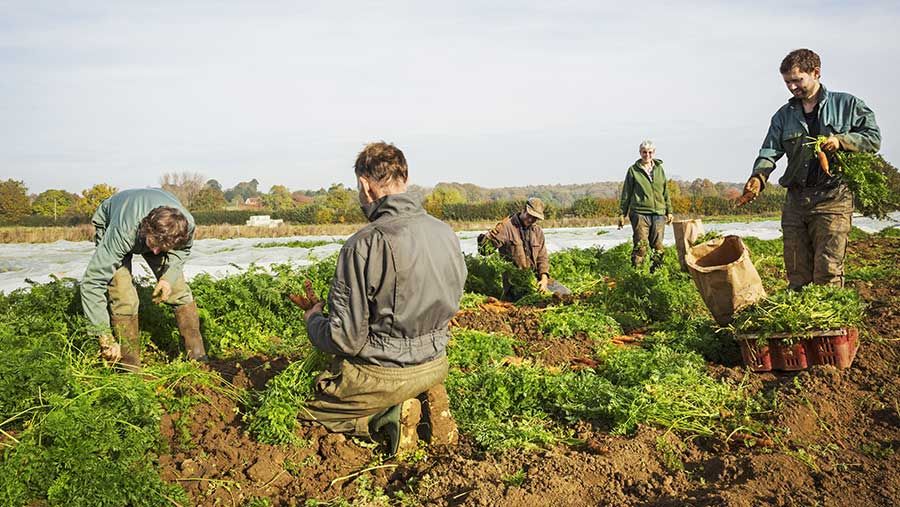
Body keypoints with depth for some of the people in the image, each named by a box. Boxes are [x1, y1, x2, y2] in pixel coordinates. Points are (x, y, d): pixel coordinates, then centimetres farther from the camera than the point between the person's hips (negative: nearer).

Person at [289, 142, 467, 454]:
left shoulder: (364, 245, -24)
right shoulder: (447, 233, -3)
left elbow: (345, 339, -20)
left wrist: (312, 318, 1)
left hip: (380, 374, -6)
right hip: (435, 365, 7)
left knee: (302, 405, 17)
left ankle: (390, 414, -3)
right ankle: (427, 400, 8)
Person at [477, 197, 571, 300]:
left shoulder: (538, 231, 11)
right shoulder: (506, 226, -8)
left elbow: (542, 257, 11)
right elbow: (486, 247, -15)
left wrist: (544, 278, -5)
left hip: (535, 276, 6)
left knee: (565, 293, -2)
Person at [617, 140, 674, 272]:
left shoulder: (660, 169, 14)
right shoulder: (633, 170, 4)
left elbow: (666, 192, 18)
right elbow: (626, 193, 5)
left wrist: (669, 211, 14)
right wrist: (622, 213, 2)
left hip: (659, 213, 4)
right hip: (640, 212, -4)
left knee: (658, 245, 5)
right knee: (640, 244, -9)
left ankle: (656, 270, 14)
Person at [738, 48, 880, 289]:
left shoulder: (847, 104, 6)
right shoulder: (784, 115, 14)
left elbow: (873, 138, 6)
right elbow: (769, 152, 4)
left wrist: (841, 140, -12)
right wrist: (758, 177, -16)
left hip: (833, 198, -4)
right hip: (795, 199, 4)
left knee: (828, 274, -12)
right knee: (796, 276, 5)